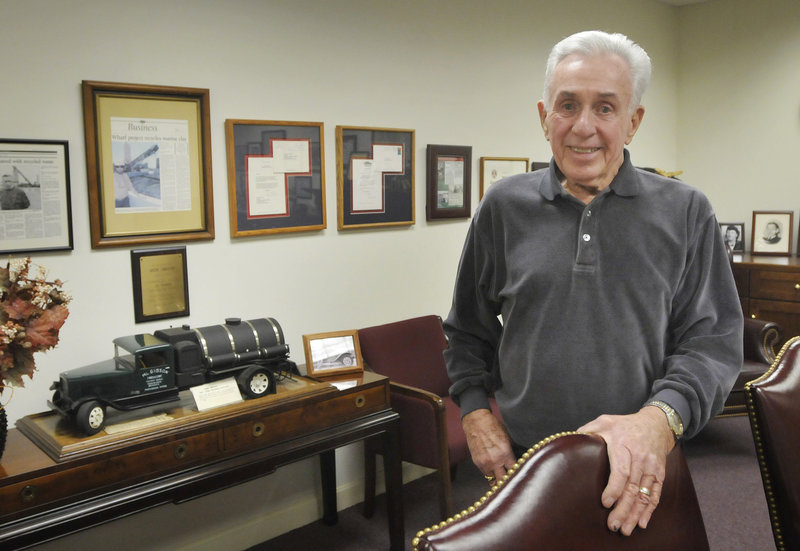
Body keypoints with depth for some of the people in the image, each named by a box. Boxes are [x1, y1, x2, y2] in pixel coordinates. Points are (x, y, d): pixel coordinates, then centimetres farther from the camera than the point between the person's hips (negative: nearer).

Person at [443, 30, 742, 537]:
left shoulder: (685, 212, -1)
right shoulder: (504, 207, 2)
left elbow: (714, 339, -6)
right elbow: (467, 332, 9)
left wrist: (660, 418, -23)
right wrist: (476, 412, -3)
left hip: (639, 475, 0)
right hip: (519, 463, 1)